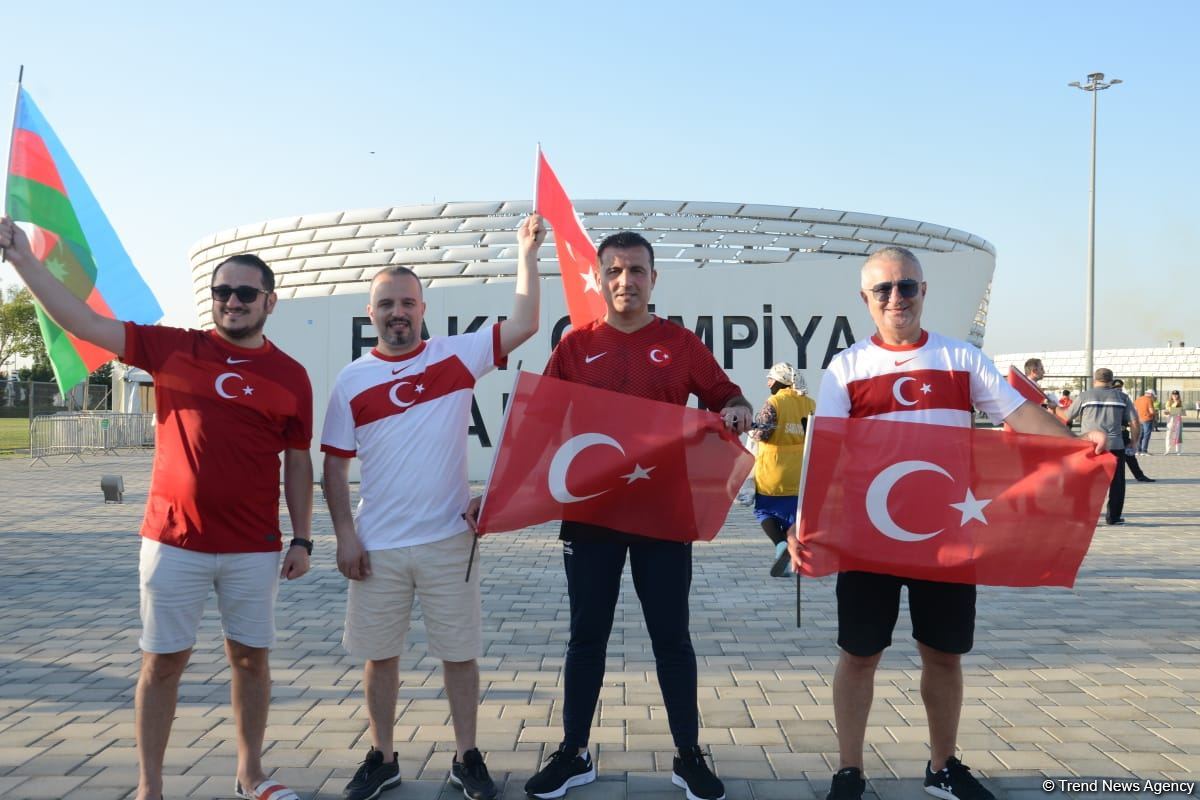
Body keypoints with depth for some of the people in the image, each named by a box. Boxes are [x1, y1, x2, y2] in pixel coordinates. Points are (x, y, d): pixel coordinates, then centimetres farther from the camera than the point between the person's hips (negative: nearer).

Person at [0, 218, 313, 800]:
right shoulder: (172, 349, 1)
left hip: (254, 549, 1)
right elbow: (83, 322, -3)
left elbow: (298, 462, 6)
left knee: (251, 658, 11)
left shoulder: (291, 376, 2)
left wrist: (302, 539, 4)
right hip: (173, 542, -1)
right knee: (162, 662, 8)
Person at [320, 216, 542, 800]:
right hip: (377, 546, 1)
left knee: (459, 653, 9)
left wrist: (527, 254, -11)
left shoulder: (456, 356, 0)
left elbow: (525, 324, -8)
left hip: (449, 540, -1)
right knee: (379, 654, 13)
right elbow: (334, 465, 3)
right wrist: (345, 534, -4)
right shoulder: (352, 381, 2)